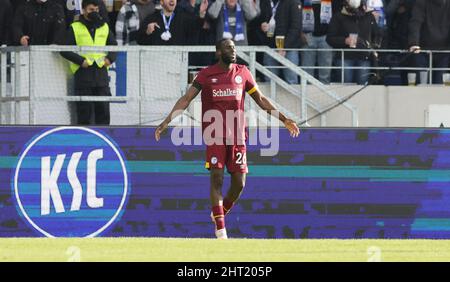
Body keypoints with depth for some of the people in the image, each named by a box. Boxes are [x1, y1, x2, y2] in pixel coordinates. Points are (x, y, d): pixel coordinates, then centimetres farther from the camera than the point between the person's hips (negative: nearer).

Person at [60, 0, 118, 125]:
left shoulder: (104, 27, 14)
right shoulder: (75, 28, 3)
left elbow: (114, 46, 22)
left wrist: (110, 58, 2)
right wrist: (81, 60, -12)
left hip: (101, 71, 3)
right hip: (83, 72, -3)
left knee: (103, 109, 2)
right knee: (84, 110, -2)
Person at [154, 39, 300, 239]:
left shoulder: (243, 73, 10)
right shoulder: (206, 75, 1)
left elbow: (260, 99, 17)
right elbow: (186, 99, -1)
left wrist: (284, 119, 16)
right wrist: (166, 121, -10)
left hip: (237, 136, 3)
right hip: (215, 136, -3)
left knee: (239, 183, 0)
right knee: (217, 178, -11)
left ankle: (220, 213, 27)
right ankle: (220, 229, -8)